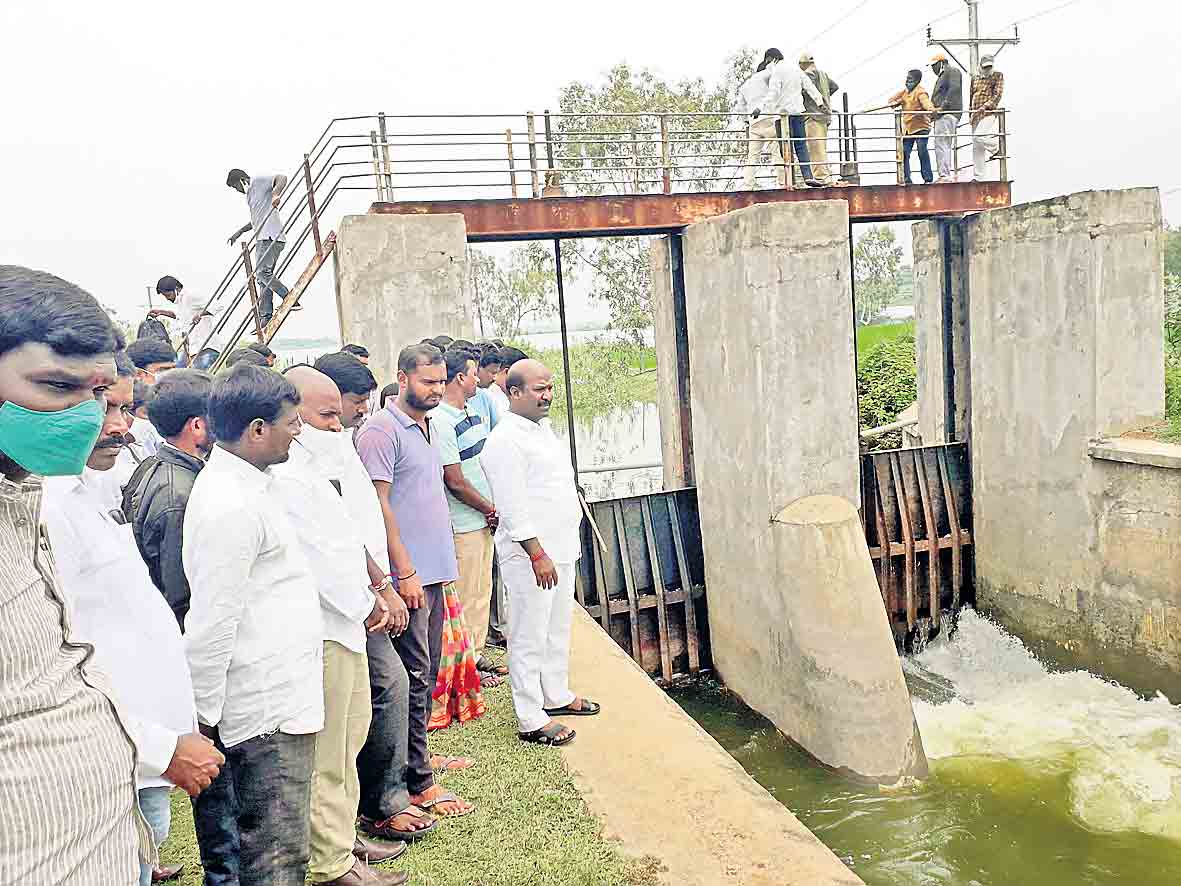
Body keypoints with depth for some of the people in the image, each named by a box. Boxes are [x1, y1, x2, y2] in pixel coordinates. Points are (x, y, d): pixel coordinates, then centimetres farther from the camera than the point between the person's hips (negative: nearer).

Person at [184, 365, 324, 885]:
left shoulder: (246, 484, 11)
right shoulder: (230, 506, -22)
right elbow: (211, 624, -20)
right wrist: (205, 718, -14)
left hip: (278, 694, 10)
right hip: (269, 709, -10)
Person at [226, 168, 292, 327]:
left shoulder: (259, 181, 1)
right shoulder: (251, 194, 29)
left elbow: (282, 178, -15)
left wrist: (276, 194, -33)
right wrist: (239, 231, 38)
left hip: (271, 237, -10)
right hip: (263, 238, 10)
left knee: (262, 272, -19)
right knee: (263, 278, 4)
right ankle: (265, 318, 1)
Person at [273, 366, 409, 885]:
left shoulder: (314, 469, 13)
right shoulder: (285, 477, -20)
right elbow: (313, 558, -22)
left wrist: (380, 588, 9)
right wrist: (365, 606, -10)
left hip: (346, 626, 11)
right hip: (319, 632, -11)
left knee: (348, 741, 21)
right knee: (325, 754, 2)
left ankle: (342, 839, 35)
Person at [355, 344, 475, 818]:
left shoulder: (425, 426, 16)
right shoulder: (381, 430, -12)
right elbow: (378, 504, -17)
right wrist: (404, 572, -19)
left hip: (432, 571, 9)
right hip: (408, 574, -9)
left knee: (426, 674, 17)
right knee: (414, 677, -4)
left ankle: (417, 755, 30)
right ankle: (419, 784, 4)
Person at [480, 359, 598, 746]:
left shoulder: (543, 428, 13)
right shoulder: (505, 441, -18)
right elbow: (513, 507, -21)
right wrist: (537, 554, -22)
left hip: (561, 547, 10)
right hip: (530, 554, -10)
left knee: (558, 627, 20)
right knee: (530, 637, 0)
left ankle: (557, 695, 36)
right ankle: (531, 721, 10)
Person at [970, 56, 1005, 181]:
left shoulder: (997, 76, 6)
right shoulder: (975, 79, 20)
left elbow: (998, 94, -5)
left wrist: (985, 106, -18)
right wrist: (970, 115, 16)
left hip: (989, 113, -6)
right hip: (976, 115, 6)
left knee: (980, 137, -26)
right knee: (977, 147, 3)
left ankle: (996, 147, 5)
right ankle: (978, 176, 7)